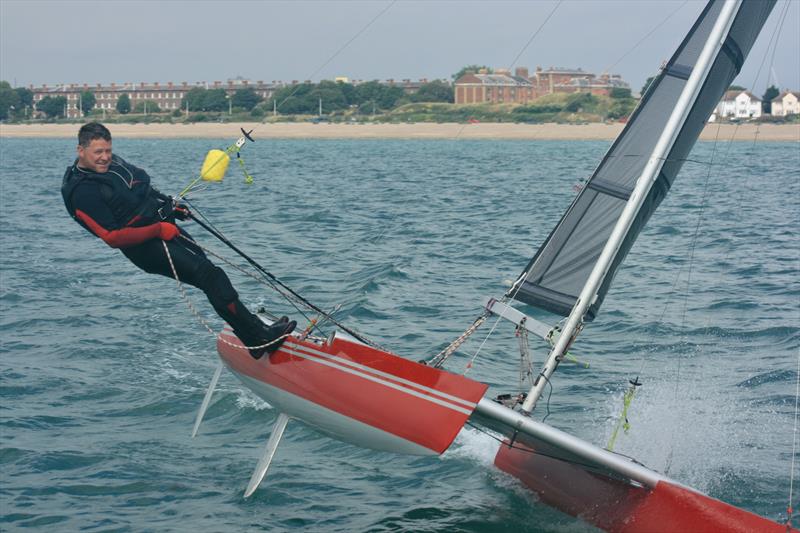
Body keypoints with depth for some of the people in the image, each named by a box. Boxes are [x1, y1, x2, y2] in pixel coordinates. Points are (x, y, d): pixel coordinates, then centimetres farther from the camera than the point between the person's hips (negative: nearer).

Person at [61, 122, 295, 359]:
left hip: (163, 225, 9)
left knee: (210, 273, 6)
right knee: (210, 276, -17)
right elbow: (112, 237, -20)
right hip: (146, 247, -9)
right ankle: (261, 337, -16)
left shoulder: (112, 162, 9)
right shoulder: (82, 193, -17)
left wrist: (170, 205, 14)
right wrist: (158, 230, -20)